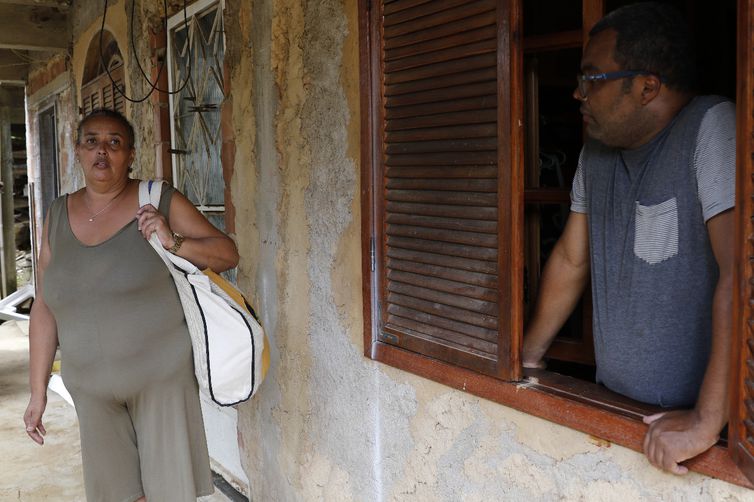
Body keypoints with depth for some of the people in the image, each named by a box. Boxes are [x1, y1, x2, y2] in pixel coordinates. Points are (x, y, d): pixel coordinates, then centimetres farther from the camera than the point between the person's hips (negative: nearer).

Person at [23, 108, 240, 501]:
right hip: (91, 388, 3)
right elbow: (44, 308, 8)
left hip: (162, 377, -3)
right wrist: (38, 391, 9)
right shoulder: (58, 216, 6)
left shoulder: (162, 204, -5)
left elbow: (227, 254, -2)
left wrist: (174, 242, -20)